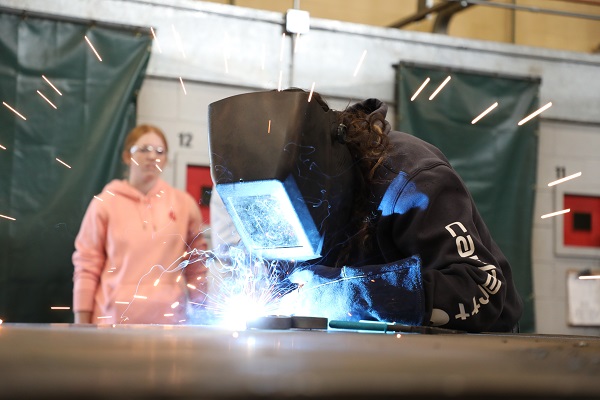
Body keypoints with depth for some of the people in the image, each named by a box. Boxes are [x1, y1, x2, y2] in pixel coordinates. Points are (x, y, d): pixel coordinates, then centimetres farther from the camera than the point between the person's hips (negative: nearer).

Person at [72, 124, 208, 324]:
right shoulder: (106, 203, 5)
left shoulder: (184, 204, 10)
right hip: (115, 319, -1)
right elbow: (87, 266, 4)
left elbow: (196, 267, 12)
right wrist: (82, 322, -1)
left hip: (168, 321, 1)